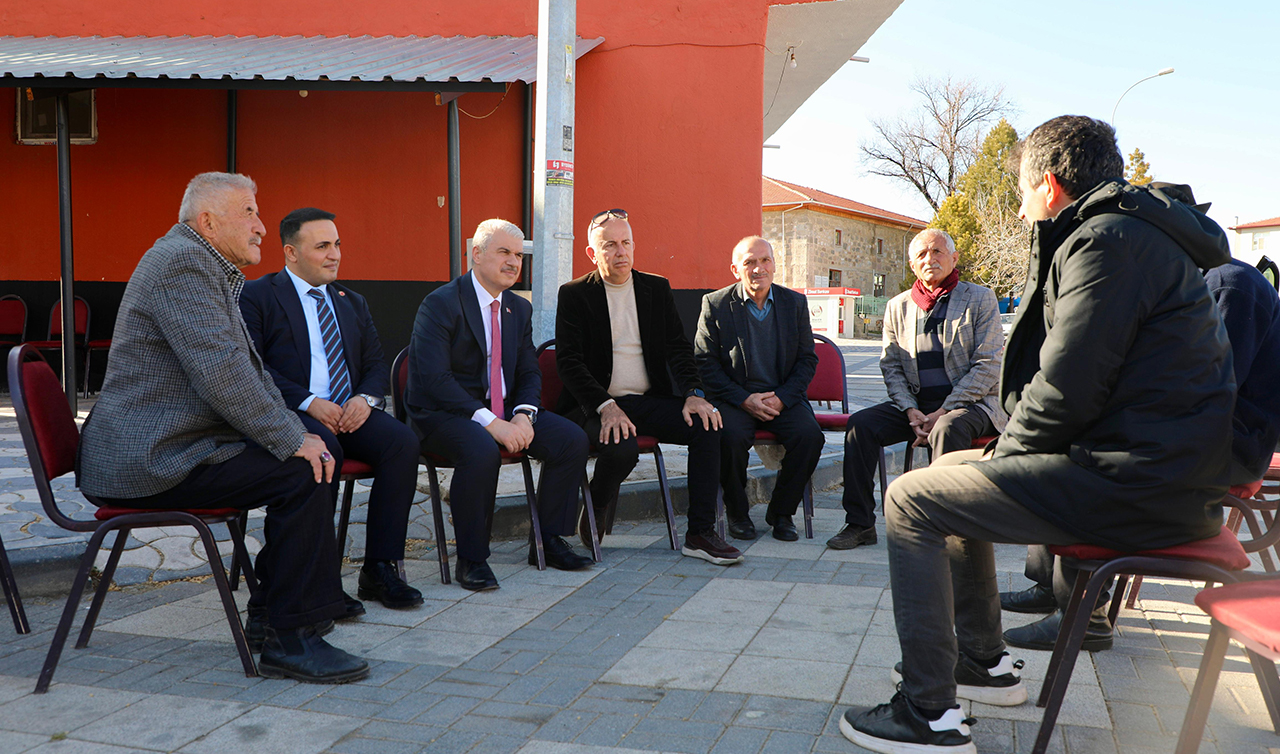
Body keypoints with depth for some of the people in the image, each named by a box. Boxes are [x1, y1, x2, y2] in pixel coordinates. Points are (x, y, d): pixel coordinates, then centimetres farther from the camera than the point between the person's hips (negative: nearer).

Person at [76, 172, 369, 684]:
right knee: (302, 475, -20)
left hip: (164, 448, 11)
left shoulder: (209, 270, 21)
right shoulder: (181, 261, -14)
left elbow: (249, 370, 20)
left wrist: (298, 433, 6)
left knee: (319, 458, 9)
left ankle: (272, 605, 17)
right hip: (147, 459, -11)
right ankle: (290, 639, -13)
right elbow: (220, 373, -24)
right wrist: (292, 440, -19)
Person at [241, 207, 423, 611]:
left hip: (349, 411, 5)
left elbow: (376, 365, 18)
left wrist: (366, 398, -6)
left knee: (402, 439, -25)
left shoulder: (352, 302, 24)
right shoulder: (256, 296, 5)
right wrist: (308, 402, -18)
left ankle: (380, 569, -20)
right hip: (290, 413, -5)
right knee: (324, 448, -37)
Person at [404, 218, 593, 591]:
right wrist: (490, 422, -27)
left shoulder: (520, 308, 13)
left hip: (503, 412, 7)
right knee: (482, 451, -37)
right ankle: (471, 559, -19)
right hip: (445, 413, -7)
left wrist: (523, 417, -11)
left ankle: (549, 542, 3)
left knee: (573, 439, -11)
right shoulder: (441, 304, -11)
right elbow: (434, 378, -21)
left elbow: (529, 373, 12)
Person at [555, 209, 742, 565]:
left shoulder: (657, 288, 13)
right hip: (597, 405, -4)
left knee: (707, 425, -21)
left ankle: (700, 533, -16)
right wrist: (605, 406, -23)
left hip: (649, 401, 4)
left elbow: (678, 347, 9)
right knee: (622, 448, -34)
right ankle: (596, 508, 0)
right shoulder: (574, 294, 1)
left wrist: (694, 394, -10)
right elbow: (568, 361, -8)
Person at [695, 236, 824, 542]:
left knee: (809, 435, -25)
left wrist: (782, 398, -10)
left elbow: (807, 359, 7)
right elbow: (704, 364, -4)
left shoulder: (795, 303, 7)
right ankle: (736, 511, -6)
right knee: (730, 435, -32)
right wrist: (744, 399, -15)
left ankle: (781, 513, -4)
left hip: (783, 397, 2)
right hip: (734, 398, -2)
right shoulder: (715, 304, -1)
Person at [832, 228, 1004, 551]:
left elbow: (988, 365, -7)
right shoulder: (897, 306, 12)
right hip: (916, 403, 4)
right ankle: (860, 523, -12)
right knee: (860, 423, -18)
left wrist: (943, 411, -16)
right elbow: (890, 366, 9)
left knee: (946, 430, -37)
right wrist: (911, 411, -9)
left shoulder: (980, 299, 1)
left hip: (970, 403, -4)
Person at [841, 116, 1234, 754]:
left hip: (1135, 486, -11)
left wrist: (1008, 449, -5)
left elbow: (1066, 389, -23)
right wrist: (1005, 450, 9)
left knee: (911, 501, -8)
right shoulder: (1138, 233, 20)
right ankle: (983, 662, 30)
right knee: (953, 470, 23)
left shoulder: (1109, 239, -15)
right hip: (1161, 466, 11)